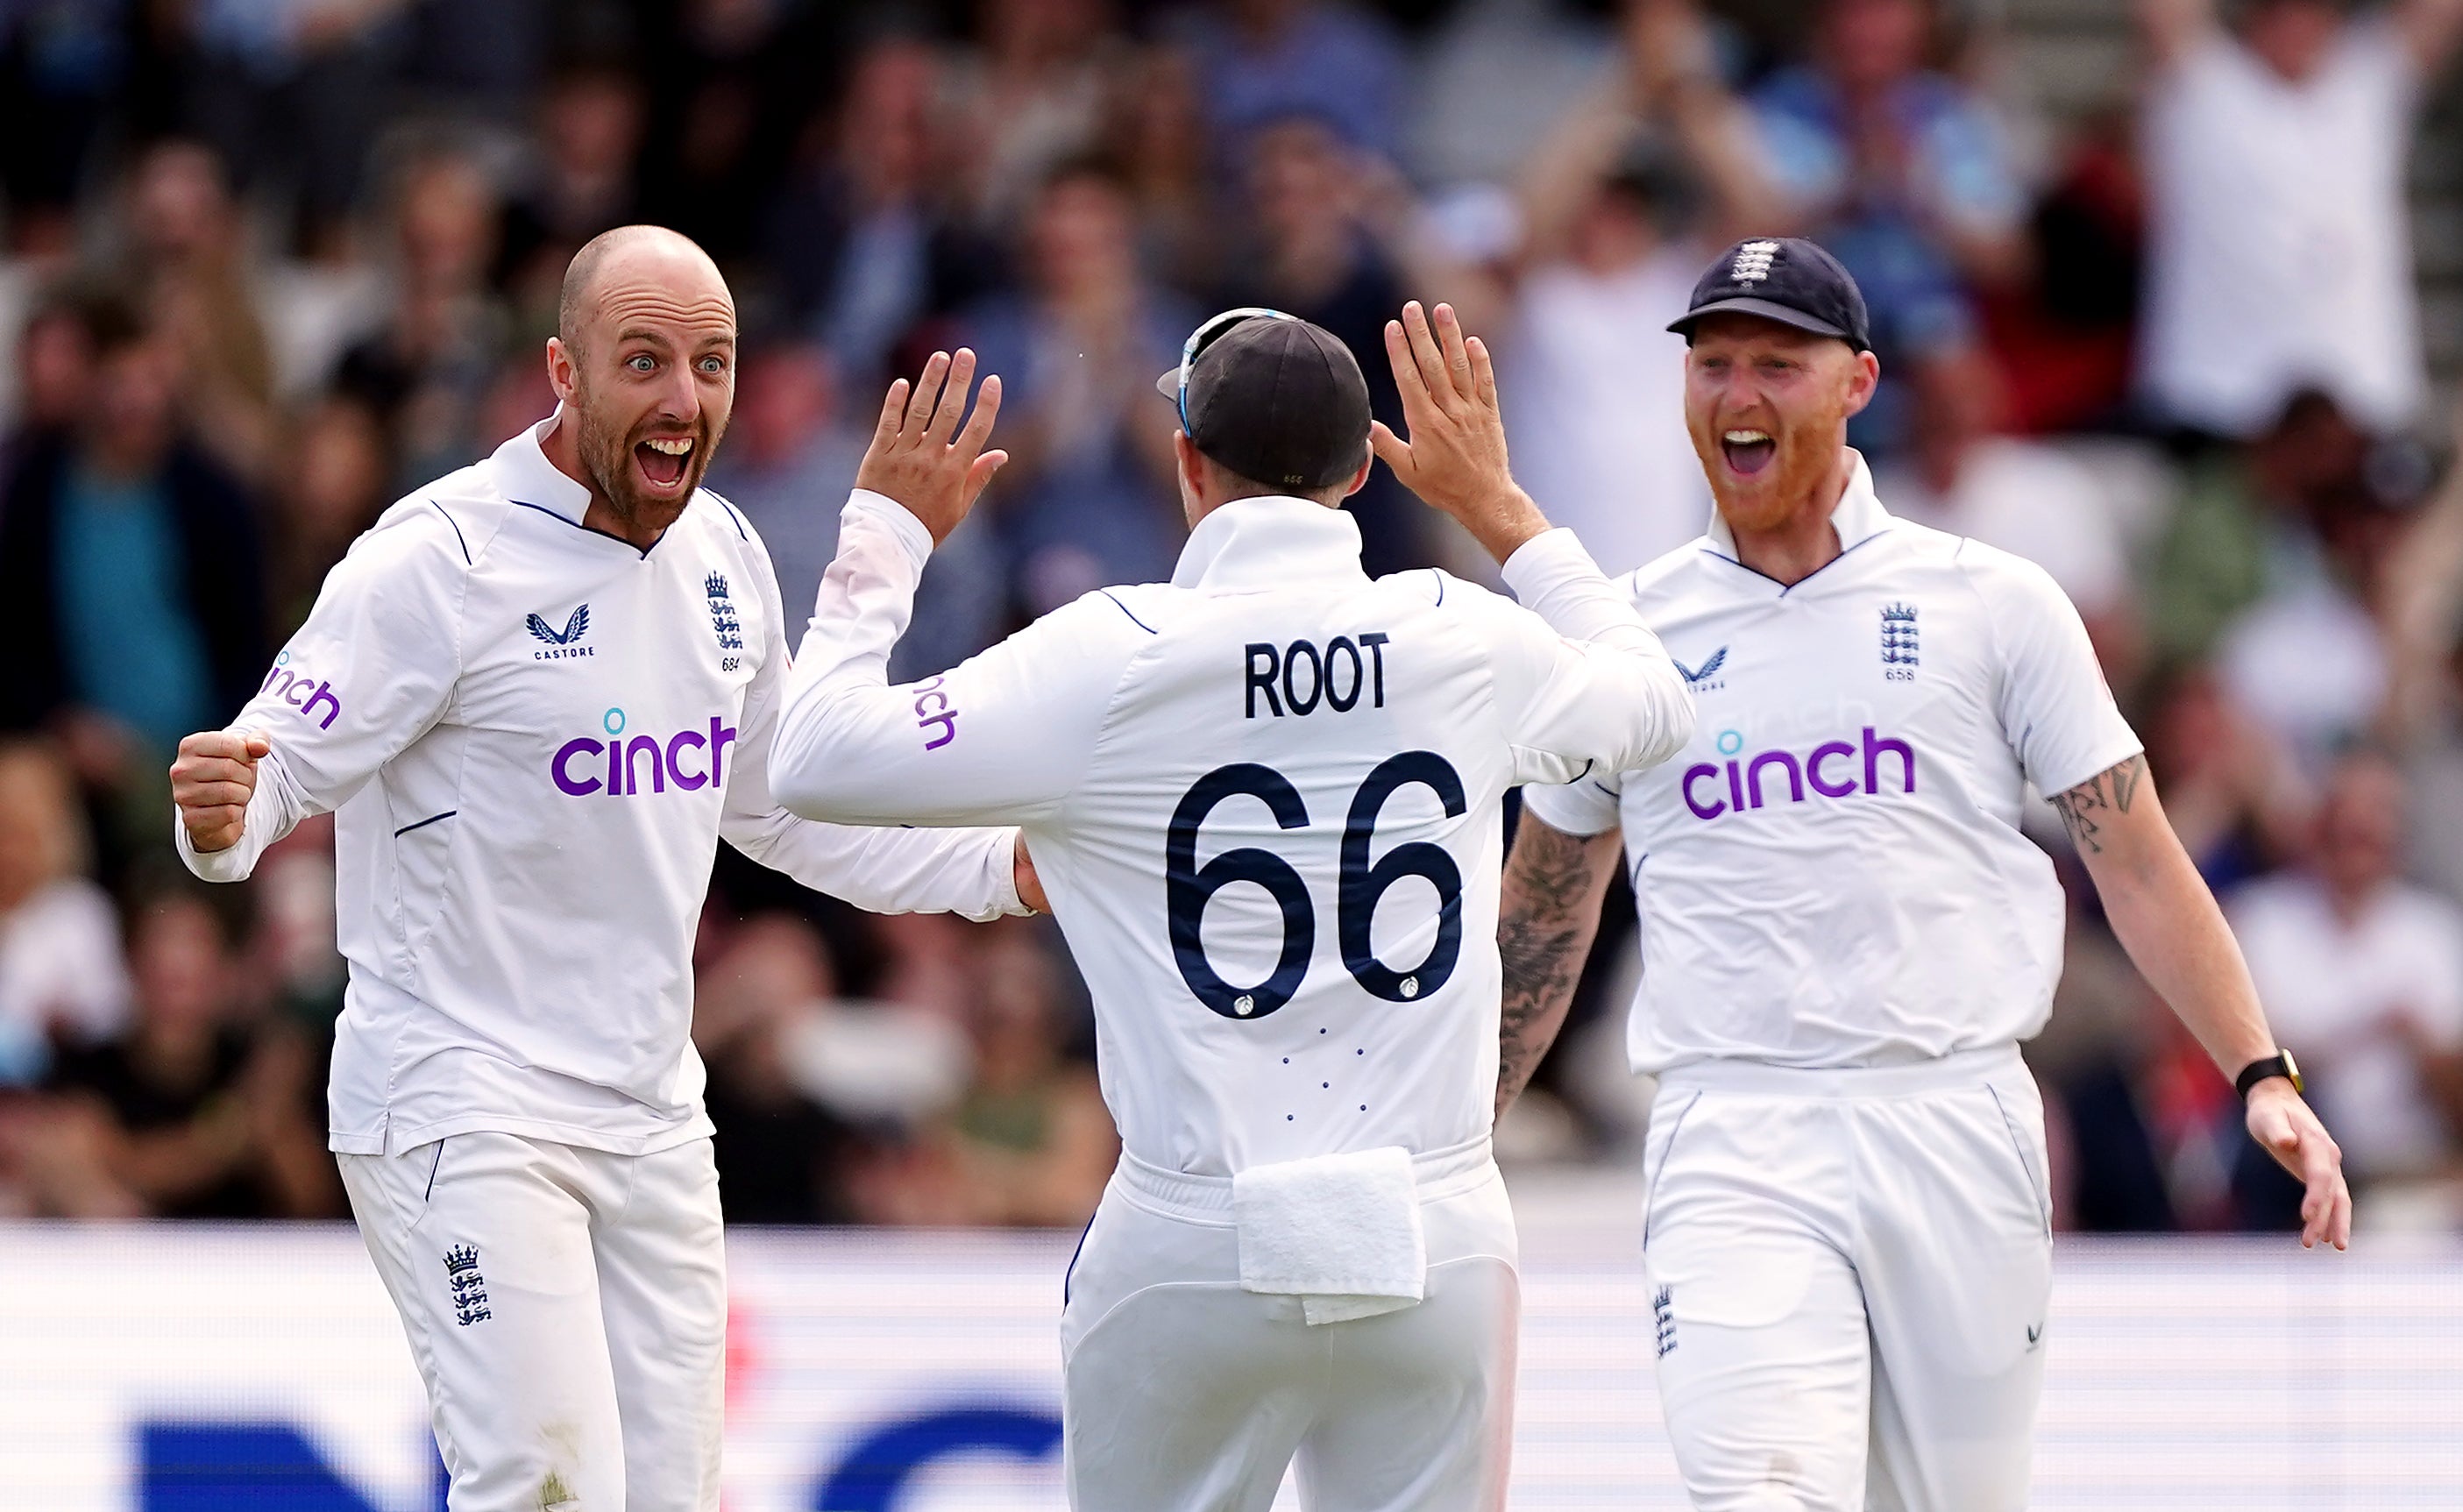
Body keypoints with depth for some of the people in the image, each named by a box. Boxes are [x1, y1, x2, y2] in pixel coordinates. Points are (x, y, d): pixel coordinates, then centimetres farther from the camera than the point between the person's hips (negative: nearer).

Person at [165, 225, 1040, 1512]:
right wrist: (221, 815, -39)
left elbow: (775, 810, 22)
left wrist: (1006, 868, 16)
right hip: (462, 1104, -7)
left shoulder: (725, 556, 7)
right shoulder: (442, 558, -15)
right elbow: (280, 767, -16)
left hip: (651, 1112, 7)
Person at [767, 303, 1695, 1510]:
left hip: (1192, 1255, -2)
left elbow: (819, 760, -1)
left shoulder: (1107, 660, -7)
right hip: (1436, 1242, 2)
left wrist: (886, 532, 12)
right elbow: (1654, 704, 24)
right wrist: (1498, 507, 33)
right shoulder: (1466, 646, 2)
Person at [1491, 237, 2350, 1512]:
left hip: (1959, 1130, 0)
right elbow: (1536, 933, 20)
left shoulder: (1991, 604, 7)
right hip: (1733, 1143, 0)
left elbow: (2135, 861, 6)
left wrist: (2261, 1076, -5)